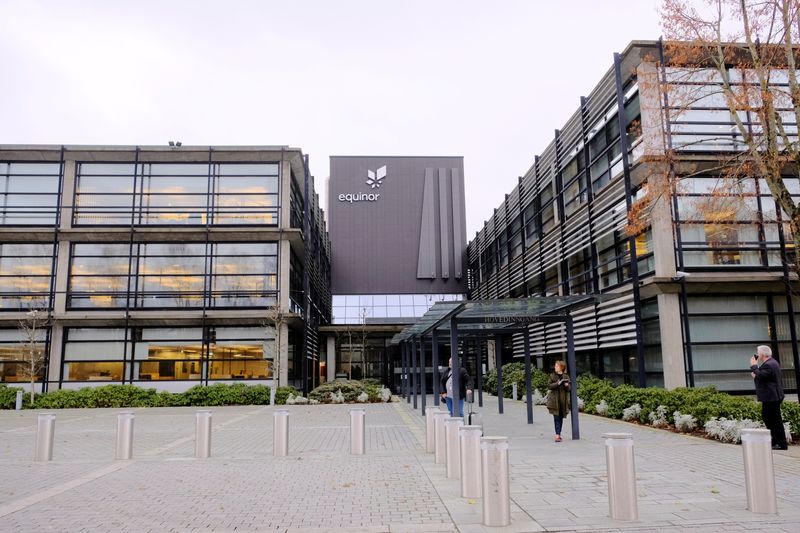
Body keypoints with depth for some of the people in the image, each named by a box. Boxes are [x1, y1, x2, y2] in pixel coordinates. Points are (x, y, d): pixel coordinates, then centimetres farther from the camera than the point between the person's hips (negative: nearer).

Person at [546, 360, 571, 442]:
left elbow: (569, 389, 7)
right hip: (555, 400, -2)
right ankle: (557, 435, -10)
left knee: (561, 418, 9)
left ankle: (559, 433, 22)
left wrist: (567, 385, -15)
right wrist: (557, 383, -18)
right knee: (556, 417, -7)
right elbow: (549, 386, -5)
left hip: (563, 400, 2)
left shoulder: (566, 377, 7)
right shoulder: (552, 376, 3)